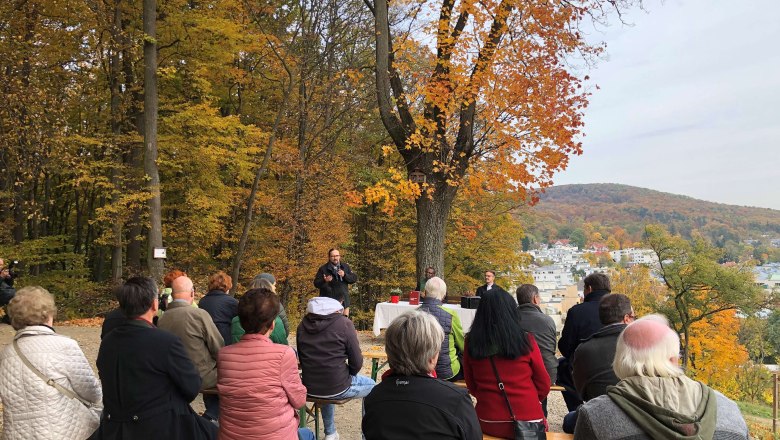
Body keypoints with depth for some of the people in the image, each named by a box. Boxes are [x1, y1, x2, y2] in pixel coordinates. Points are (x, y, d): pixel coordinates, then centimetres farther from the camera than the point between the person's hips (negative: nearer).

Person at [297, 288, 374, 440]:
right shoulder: (344, 323, -14)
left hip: (309, 387, 5)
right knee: (370, 385, 24)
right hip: (337, 388, -5)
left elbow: (302, 358, 10)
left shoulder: (303, 325, 0)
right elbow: (356, 362, -11)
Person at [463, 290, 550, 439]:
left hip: (487, 422, 2)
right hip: (526, 421, -1)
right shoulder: (526, 340, -11)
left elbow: (471, 386, 4)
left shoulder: (471, 342, -7)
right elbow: (544, 385, 0)